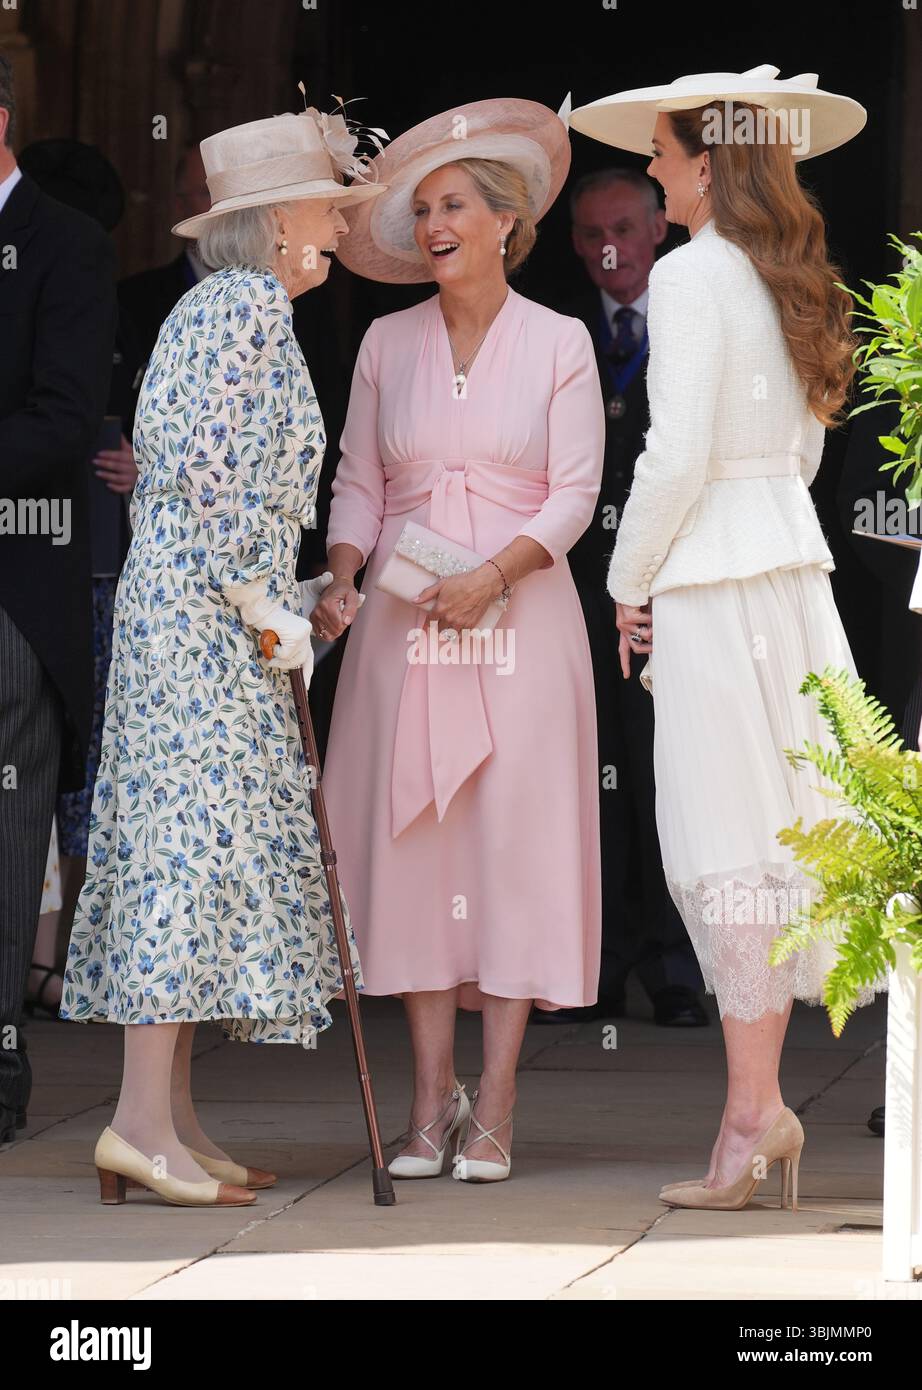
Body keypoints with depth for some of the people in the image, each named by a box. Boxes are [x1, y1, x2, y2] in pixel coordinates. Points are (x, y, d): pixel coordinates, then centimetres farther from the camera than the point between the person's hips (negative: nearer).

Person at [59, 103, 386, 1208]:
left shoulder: (212, 306, 19)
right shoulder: (252, 304, -10)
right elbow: (207, 464, -19)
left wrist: (270, 600, 16)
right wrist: (266, 600, -14)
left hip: (184, 607, 10)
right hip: (205, 608, -10)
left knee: (188, 844, 7)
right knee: (198, 838, -14)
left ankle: (173, 1121, 6)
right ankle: (143, 1122, -19)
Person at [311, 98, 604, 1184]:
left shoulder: (558, 344, 2)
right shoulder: (388, 343, 9)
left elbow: (574, 494, -2)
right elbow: (358, 481, 11)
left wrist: (491, 575, -17)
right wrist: (341, 578, -7)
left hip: (518, 616, -2)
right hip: (401, 622, 2)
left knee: (514, 839, -6)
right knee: (412, 838, -2)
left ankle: (494, 1106, -3)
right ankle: (431, 1095, 4)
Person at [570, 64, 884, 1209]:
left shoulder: (692, 275, -12)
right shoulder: (793, 281, 13)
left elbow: (679, 456, -16)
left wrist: (628, 586, -4)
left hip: (713, 577, -8)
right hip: (794, 561, 8)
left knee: (725, 842, -6)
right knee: (771, 830, 9)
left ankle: (752, 1109, -6)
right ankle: (759, 1102, 11)